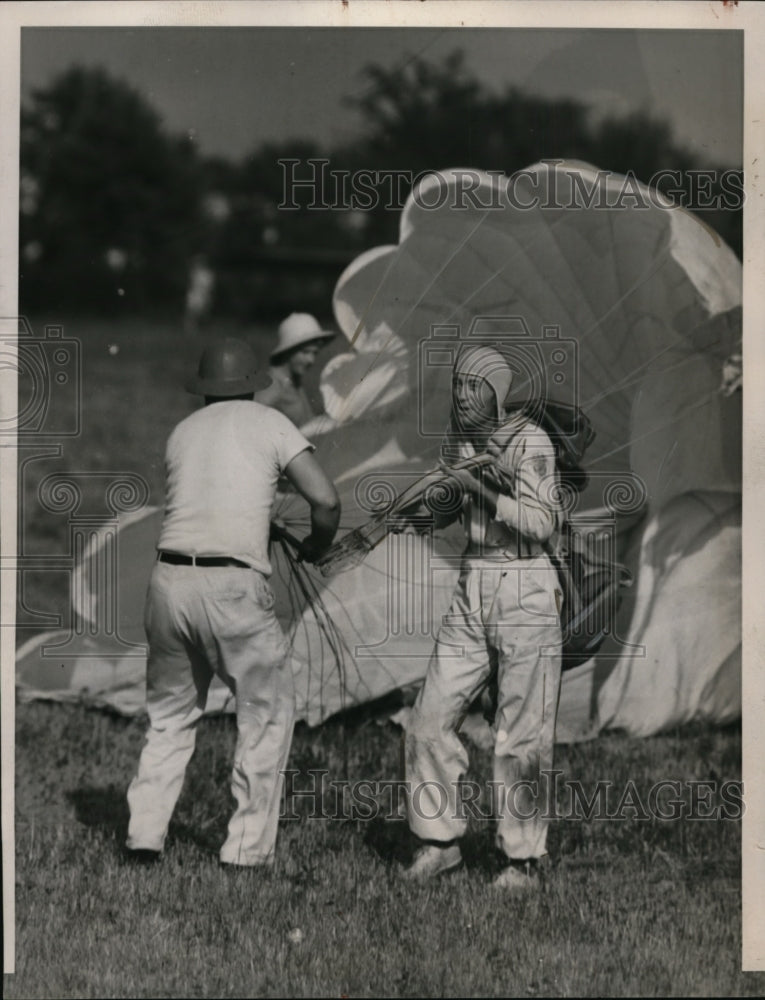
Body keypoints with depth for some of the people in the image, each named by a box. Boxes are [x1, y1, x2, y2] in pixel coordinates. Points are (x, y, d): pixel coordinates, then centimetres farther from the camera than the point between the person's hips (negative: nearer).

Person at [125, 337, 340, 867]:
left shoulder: (182, 434, 18)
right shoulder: (270, 424, 6)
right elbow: (326, 500, -3)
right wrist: (315, 547, 17)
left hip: (170, 579, 5)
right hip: (233, 585, -4)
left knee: (170, 712, 19)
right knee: (268, 710, 9)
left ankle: (144, 834, 12)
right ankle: (247, 848, 5)